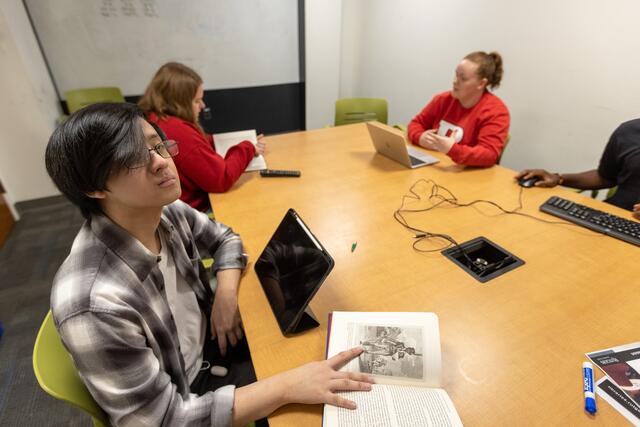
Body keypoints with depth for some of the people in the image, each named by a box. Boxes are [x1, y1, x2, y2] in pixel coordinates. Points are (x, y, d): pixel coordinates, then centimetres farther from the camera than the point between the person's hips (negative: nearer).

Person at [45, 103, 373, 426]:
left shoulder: (167, 212, -16)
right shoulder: (95, 303, -36)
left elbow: (224, 238, 4)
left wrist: (226, 294, -14)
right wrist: (287, 386, -33)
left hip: (209, 349, 5)